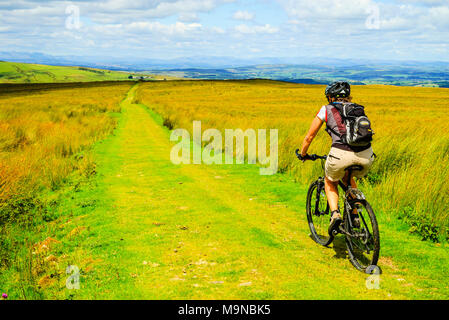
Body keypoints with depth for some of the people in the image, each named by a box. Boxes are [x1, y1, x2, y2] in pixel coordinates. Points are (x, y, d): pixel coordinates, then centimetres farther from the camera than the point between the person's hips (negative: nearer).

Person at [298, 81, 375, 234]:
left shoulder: (326, 109, 16)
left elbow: (309, 137, 21)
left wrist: (303, 154, 38)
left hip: (341, 155, -4)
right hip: (366, 156, 4)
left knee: (330, 182, 28)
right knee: (348, 178, 36)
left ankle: (335, 213, 5)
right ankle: (354, 216, 27)